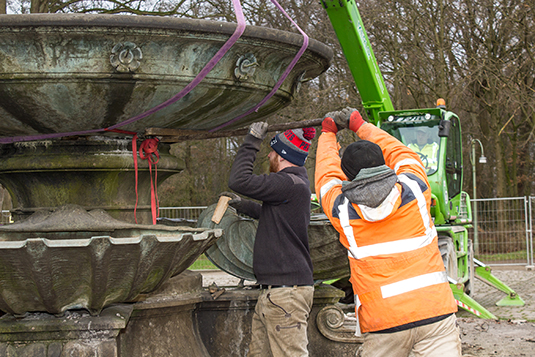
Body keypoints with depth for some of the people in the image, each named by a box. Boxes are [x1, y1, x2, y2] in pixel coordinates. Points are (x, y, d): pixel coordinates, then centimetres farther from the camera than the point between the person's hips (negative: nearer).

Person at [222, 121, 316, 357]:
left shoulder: (290, 183, -16)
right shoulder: (296, 183, 19)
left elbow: (240, 180, -19)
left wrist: (252, 142, -8)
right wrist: (242, 205, 43)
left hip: (286, 291, -11)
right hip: (272, 291, 11)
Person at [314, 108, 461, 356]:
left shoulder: (343, 212, 1)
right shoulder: (414, 190, 2)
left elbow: (328, 175, 22)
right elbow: (403, 155, 24)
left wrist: (328, 133, 38)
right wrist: (360, 126, 35)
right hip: (435, 312, 0)